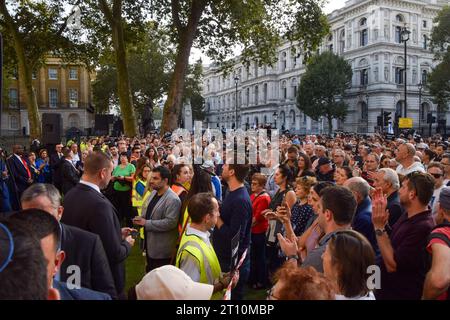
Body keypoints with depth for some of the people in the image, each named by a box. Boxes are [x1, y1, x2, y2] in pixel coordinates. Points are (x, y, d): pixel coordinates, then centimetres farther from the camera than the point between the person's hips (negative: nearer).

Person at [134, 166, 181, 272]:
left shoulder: (173, 199, -22)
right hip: (149, 243, 8)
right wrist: (140, 219, -6)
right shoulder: (153, 193, 7)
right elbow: (146, 211, 17)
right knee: (150, 273, 25)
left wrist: (146, 223, -25)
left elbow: (170, 222, -28)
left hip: (162, 249, -8)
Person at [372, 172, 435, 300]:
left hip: (401, 294, -8)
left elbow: (392, 265, -26)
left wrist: (379, 228, -26)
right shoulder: (408, 216, 1)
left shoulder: (423, 227, -28)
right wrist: (380, 212, -2)